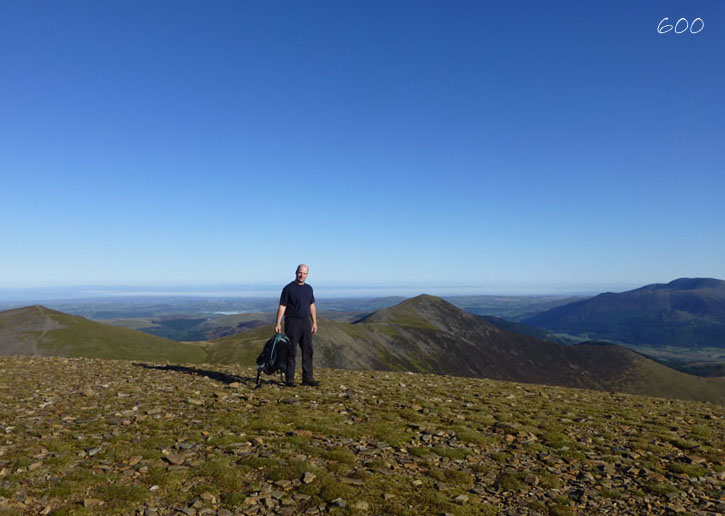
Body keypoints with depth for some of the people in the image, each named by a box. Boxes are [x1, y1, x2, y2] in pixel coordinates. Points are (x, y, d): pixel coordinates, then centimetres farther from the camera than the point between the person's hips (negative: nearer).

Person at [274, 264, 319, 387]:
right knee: (291, 351, -2)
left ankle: (307, 378, 13)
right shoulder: (288, 288, -5)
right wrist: (278, 323, -14)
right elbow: (282, 306, -8)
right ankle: (289, 379, 6)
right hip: (292, 322, -6)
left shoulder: (309, 288, 13)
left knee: (308, 351, 6)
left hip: (306, 322, 6)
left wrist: (314, 322, 12)